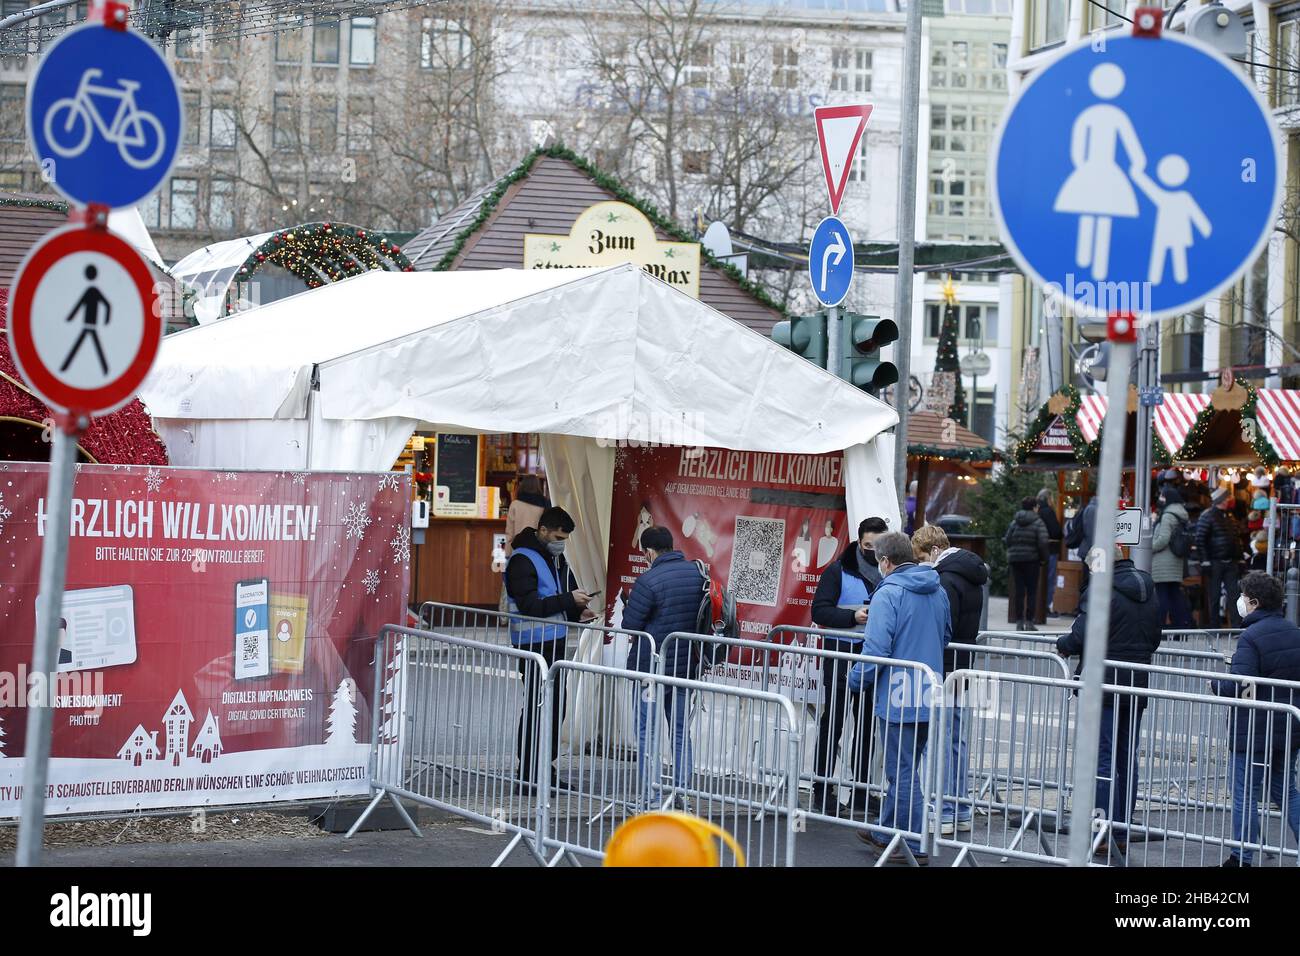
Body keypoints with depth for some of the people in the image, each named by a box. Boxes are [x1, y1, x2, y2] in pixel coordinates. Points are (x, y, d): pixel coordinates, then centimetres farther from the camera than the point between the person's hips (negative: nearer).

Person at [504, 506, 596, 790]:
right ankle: (527, 776, -2)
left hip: (556, 643, 9)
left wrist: (579, 611, 4)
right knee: (536, 708, -6)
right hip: (534, 645, -9)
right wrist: (568, 599, -20)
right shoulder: (522, 560, -12)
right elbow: (530, 606, -19)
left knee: (556, 707, 11)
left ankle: (545, 768, 21)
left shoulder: (556, 559, 15)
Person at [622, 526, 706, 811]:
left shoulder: (649, 581, -18)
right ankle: (681, 795, 15)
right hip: (686, 666, 6)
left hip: (652, 667, -6)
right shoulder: (697, 572, 2)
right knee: (682, 733, 15)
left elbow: (630, 624, -14)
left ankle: (651, 799, 1)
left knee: (647, 735, 3)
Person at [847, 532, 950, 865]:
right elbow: (945, 637, 24)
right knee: (905, 768, 19)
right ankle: (888, 832, 30)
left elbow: (876, 649, -19)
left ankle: (913, 847, 2)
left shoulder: (888, 594, -15)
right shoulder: (938, 591, 10)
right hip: (929, 697, 8)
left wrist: (855, 681, -5)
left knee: (903, 774, -1)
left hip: (898, 697, -8)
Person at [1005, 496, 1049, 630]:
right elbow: (1042, 543, -15)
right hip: (1031, 559, -4)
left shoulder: (1014, 522, 6)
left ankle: (1019, 622, 7)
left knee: (1019, 590, 8)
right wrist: (1043, 559, -2)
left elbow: (1007, 540, 2)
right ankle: (1029, 622, -2)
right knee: (1032, 591, 2)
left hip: (1015, 559, 4)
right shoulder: (1038, 522, -7)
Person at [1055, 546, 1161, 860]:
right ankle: (1121, 833, 16)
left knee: (1103, 760, -4)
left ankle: (1104, 836, -5)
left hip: (1104, 686, -7)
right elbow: (1154, 640, 17)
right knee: (1127, 760, 12)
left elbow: (1080, 637, -17)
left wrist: (1062, 645, 2)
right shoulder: (1149, 594, 11)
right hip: (1137, 687, 7)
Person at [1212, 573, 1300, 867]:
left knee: (1245, 794, 2)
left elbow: (1238, 686, -23)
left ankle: (1241, 858, 7)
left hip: (1253, 732, -7)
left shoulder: (1251, 637, -17)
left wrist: (1216, 683, -5)